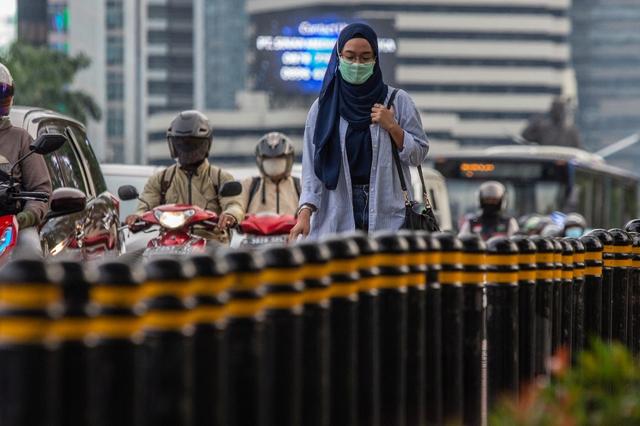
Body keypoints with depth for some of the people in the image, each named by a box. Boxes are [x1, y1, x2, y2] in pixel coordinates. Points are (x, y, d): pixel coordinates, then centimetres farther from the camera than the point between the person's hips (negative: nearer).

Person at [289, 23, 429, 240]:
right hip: (336, 218, 1)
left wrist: (392, 127, -6)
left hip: (388, 215, -1)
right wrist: (305, 213, -9)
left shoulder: (397, 101, 6)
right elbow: (312, 167, 3)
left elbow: (419, 154, 9)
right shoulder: (323, 108, 7)